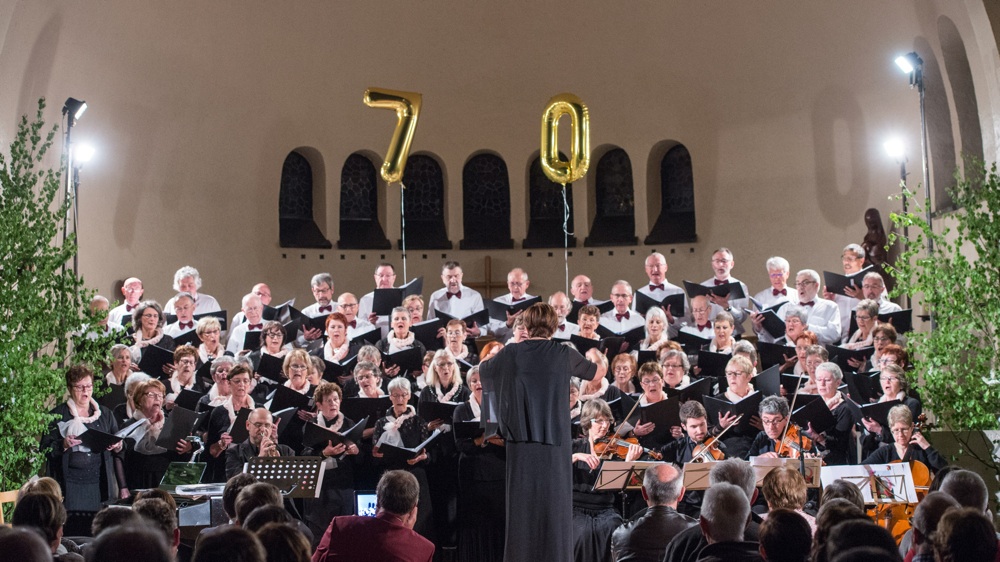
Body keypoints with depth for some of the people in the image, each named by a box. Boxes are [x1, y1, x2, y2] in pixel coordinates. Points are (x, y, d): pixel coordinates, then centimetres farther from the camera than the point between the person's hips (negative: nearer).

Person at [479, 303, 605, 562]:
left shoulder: (511, 353, 0)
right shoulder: (564, 354, -2)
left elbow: (483, 368, 22)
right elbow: (599, 373, 16)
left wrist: (494, 356, 42)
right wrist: (594, 356, 36)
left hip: (521, 441, 1)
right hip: (555, 443, -1)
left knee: (522, 504, 6)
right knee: (554, 504, 4)